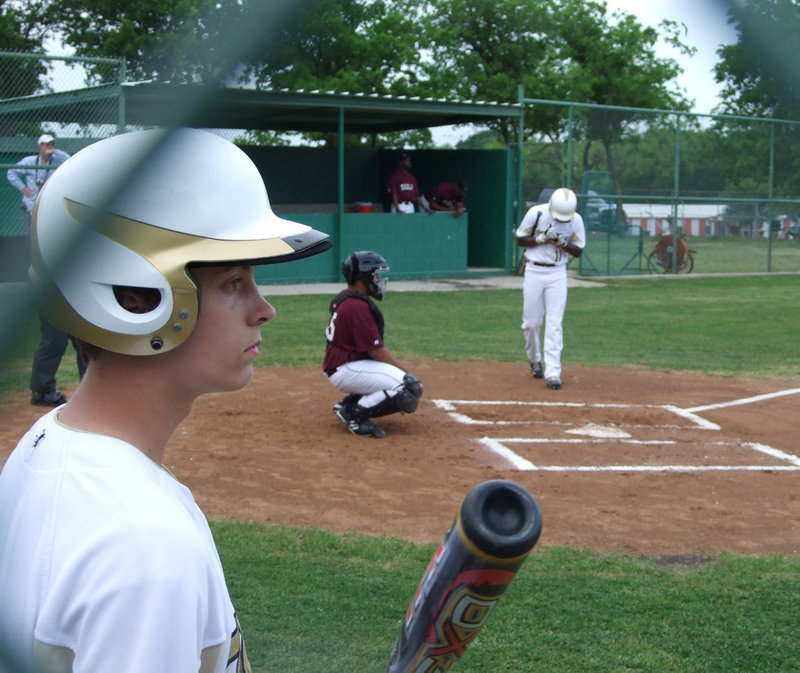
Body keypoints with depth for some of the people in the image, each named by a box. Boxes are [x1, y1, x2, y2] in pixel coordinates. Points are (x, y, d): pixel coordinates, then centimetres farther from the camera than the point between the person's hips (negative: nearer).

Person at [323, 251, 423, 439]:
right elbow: (377, 351, -17)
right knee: (411, 389, -21)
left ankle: (348, 404, 10)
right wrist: (407, 374, -8)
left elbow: (376, 347, 16)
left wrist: (403, 371, 11)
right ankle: (354, 413, -12)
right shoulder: (358, 305, -19)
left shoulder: (344, 298, 13)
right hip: (345, 369, -11)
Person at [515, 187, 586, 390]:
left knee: (554, 323, -8)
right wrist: (541, 238, -19)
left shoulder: (576, 220, -5)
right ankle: (534, 360, 30)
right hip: (534, 271, 0)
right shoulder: (536, 213, -9)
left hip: (557, 273, 0)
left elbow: (578, 251, 1)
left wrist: (562, 243, -19)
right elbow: (521, 239, -1)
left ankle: (553, 372, -9)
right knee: (531, 322, 4)